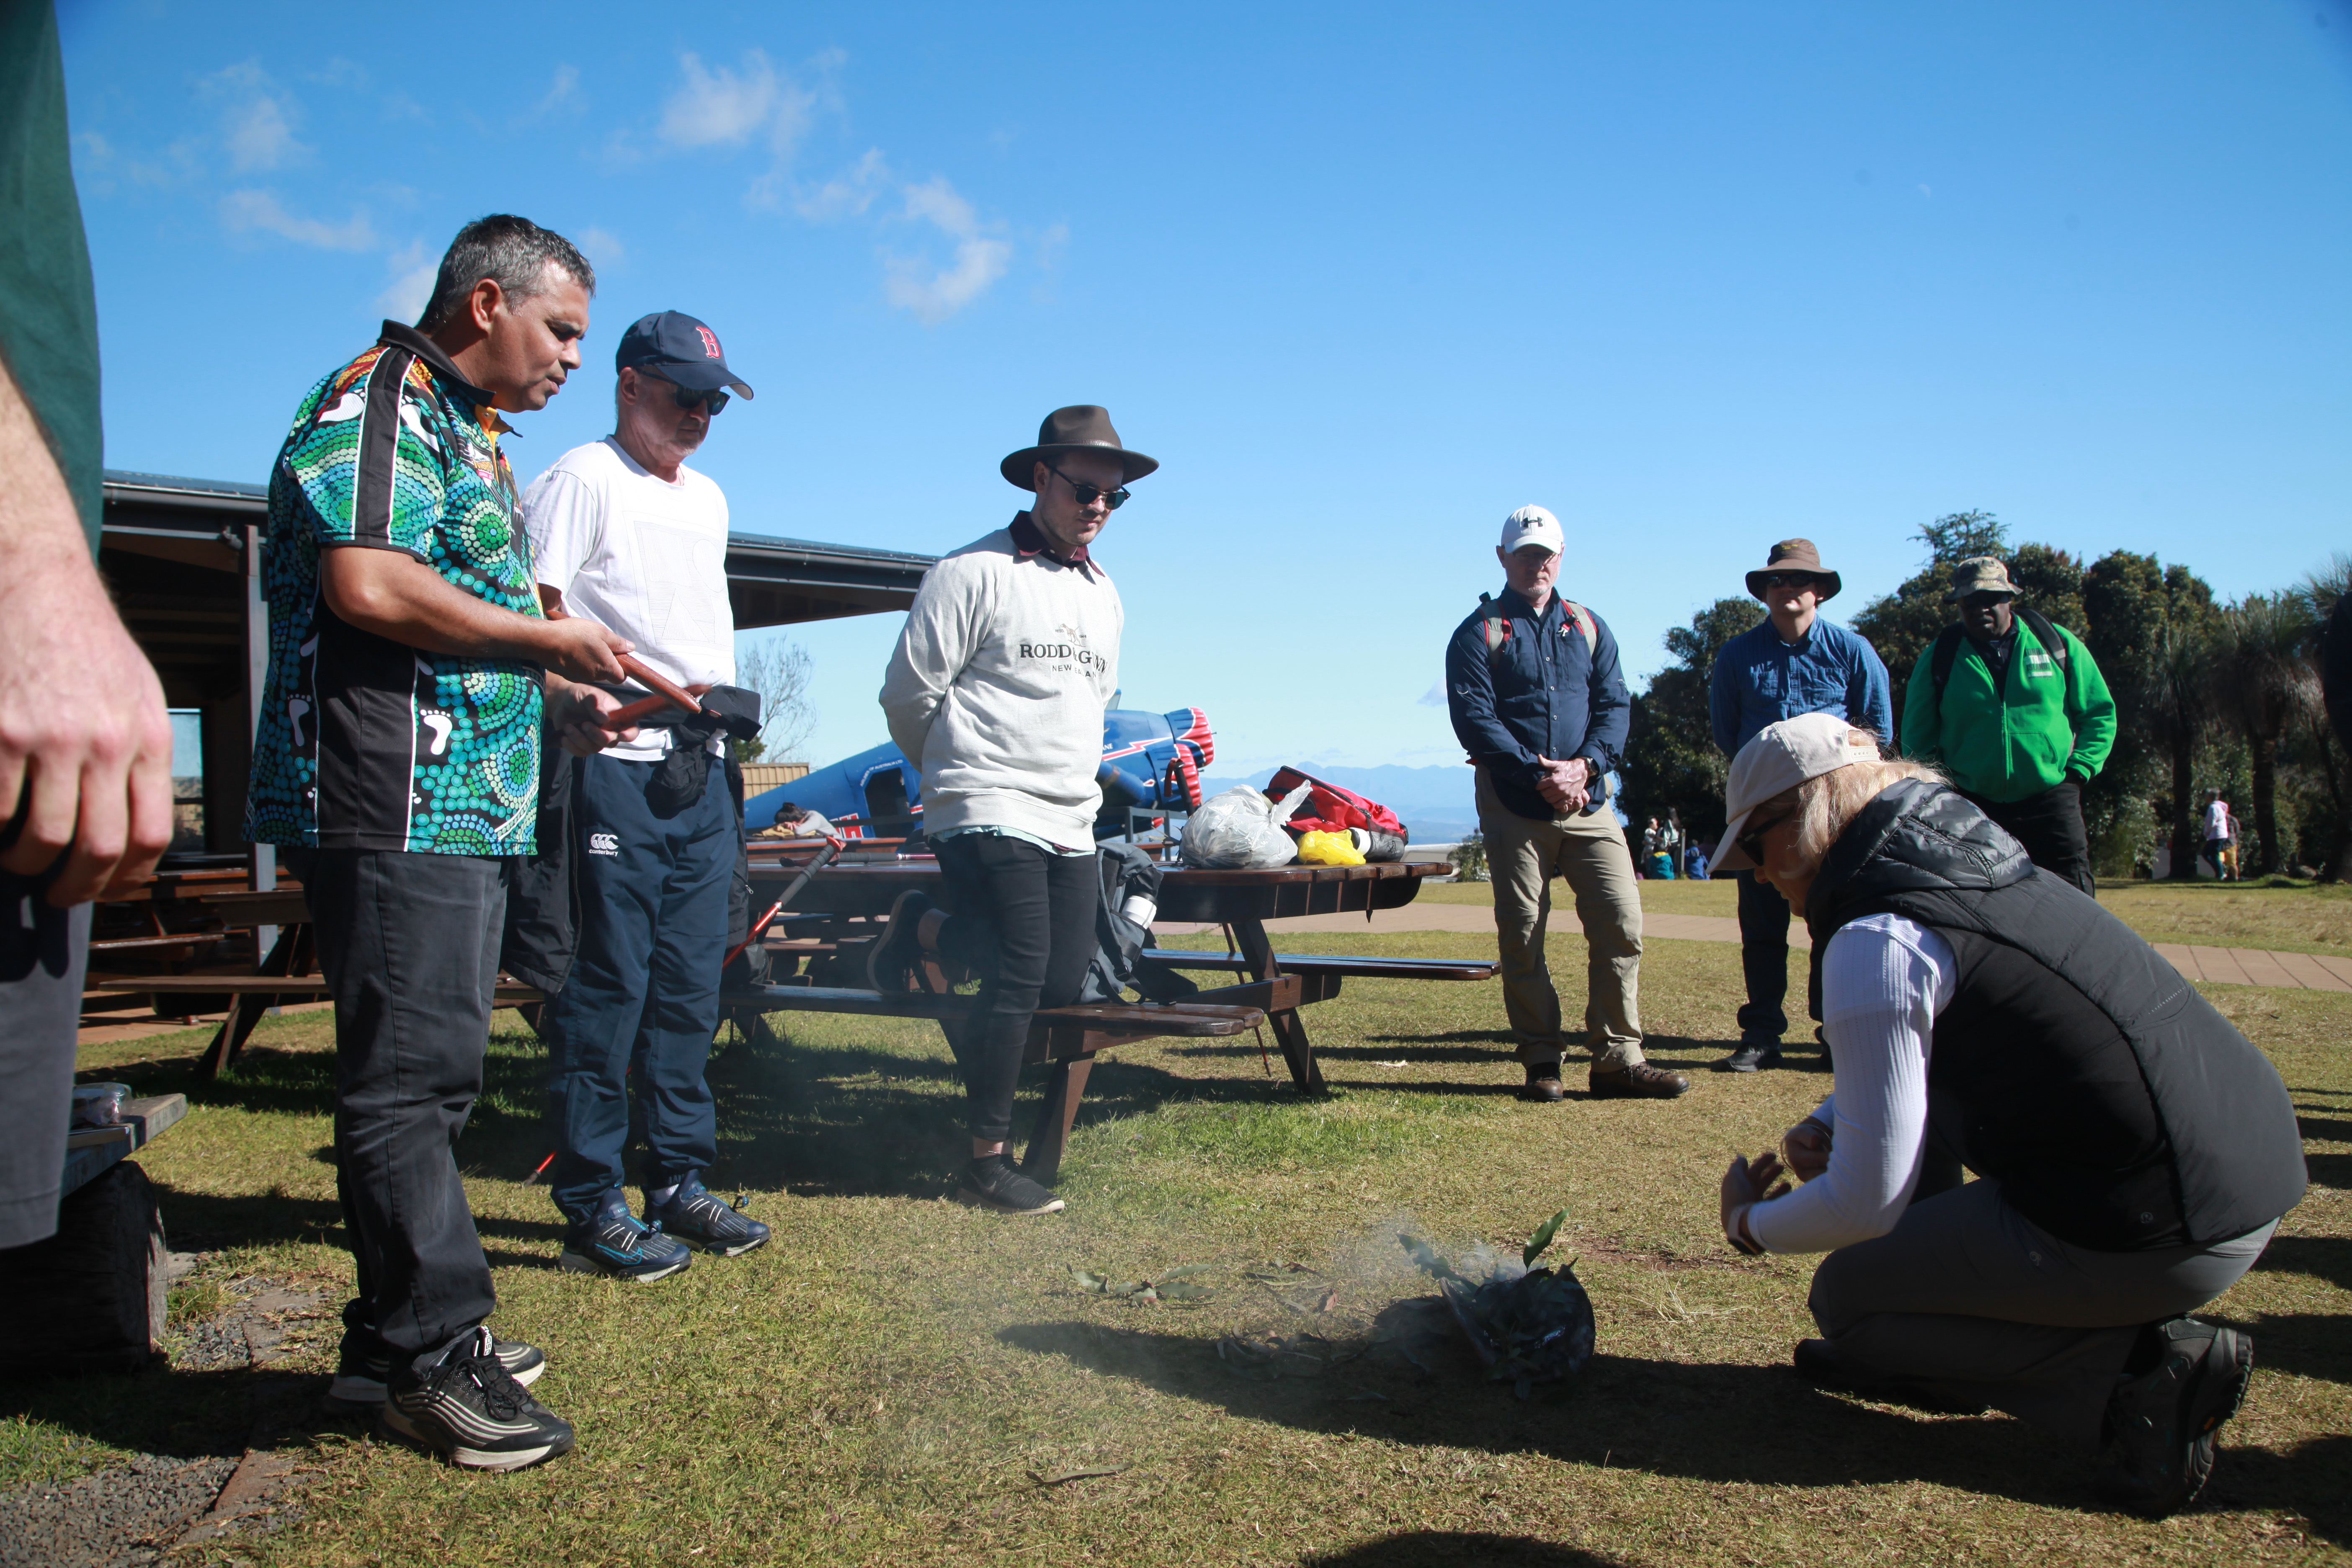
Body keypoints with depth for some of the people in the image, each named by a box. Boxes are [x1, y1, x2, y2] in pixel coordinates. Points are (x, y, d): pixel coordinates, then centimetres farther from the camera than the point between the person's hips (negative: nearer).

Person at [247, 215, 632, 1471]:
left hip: (466, 805, 11)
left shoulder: (472, 436, 25)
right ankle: (434, 1356, 2)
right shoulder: (375, 403, -7)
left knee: (429, 1075, 13)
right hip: (391, 805, -11)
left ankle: (396, 1339, 22)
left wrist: (556, 702, 14)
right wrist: (551, 643, -14)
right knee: (409, 1073, -7)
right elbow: (369, 587, -22)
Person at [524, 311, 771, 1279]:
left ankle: (679, 1181, 20)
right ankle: (591, 1205, 4)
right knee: (608, 984, -5)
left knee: (691, 985, 11)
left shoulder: (707, 499, 23)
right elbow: (539, 617, -11)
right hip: (616, 766, -8)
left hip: (703, 768, 8)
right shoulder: (583, 480, -3)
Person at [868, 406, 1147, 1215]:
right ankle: (989, 1163, 1)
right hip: (990, 815, -7)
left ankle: (927, 928, 25)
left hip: (1071, 822, 7)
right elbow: (908, 695, -5)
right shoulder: (973, 573, -6)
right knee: (1020, 981, -13)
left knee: (1063, 987, 3)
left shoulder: (1104, 593, 17)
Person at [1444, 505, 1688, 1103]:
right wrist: (1539, 775, -17)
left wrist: (1586, 764, -12)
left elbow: (1614, 705, 8)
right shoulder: (1479, 634, 4)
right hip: (1513, 806, -3)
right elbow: (1474, 718, -7)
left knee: (1621, 924, -4)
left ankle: (1617, 1058, 4)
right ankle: (1542, 1062, 10)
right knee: (1521, 937, 1)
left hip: (1588, 802, 3)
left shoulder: (1589, 627, 16)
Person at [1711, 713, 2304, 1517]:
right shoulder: (1969, 857, 12)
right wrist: (1825, 1126, 15)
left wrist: (1752, 1225, 7)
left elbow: (1866, 1205, -13)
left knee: (1845, 1295, 8)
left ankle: (2137, 1375, -3)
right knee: (1922, 1076, 24)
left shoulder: (1875, 943, -16)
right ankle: (1909, 1352, 28)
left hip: (2164, 1236, -9)